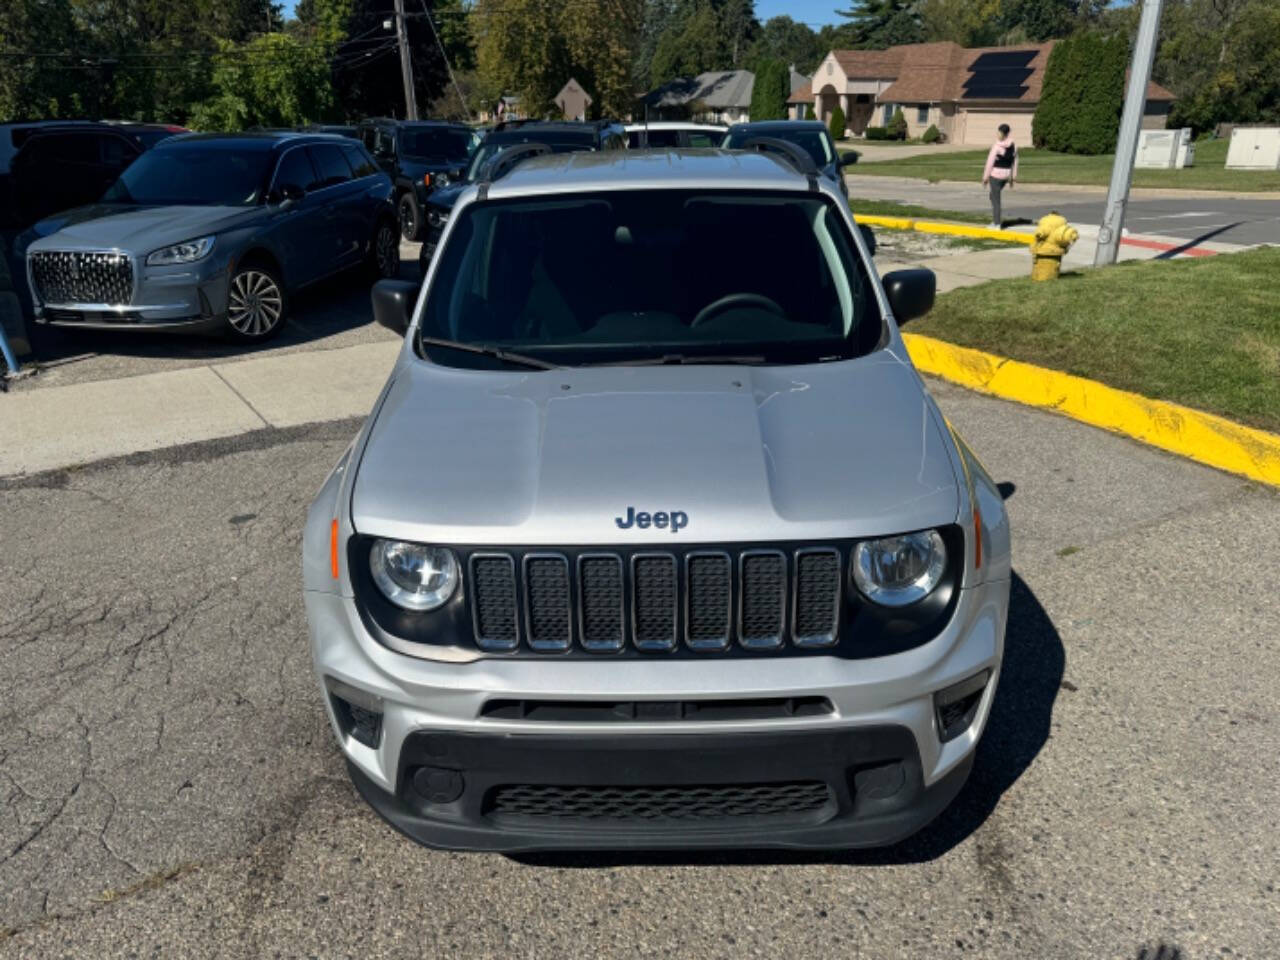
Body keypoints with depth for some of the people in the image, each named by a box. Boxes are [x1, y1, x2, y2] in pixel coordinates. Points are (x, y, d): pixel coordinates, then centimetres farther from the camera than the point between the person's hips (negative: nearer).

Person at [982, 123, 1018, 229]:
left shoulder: (996, 146, -14)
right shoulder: (1013, 146, 4)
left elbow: (990, 163, -14)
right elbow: (1015, 162, 9)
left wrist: (985, 178, -7)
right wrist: (1012, 178, 17)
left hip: (995, 175, -6)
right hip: (1006, 175, 6)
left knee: (996, 199, 0)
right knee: (994, 196, 23)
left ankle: (997, 224, 2)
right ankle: (995, 220, 20)